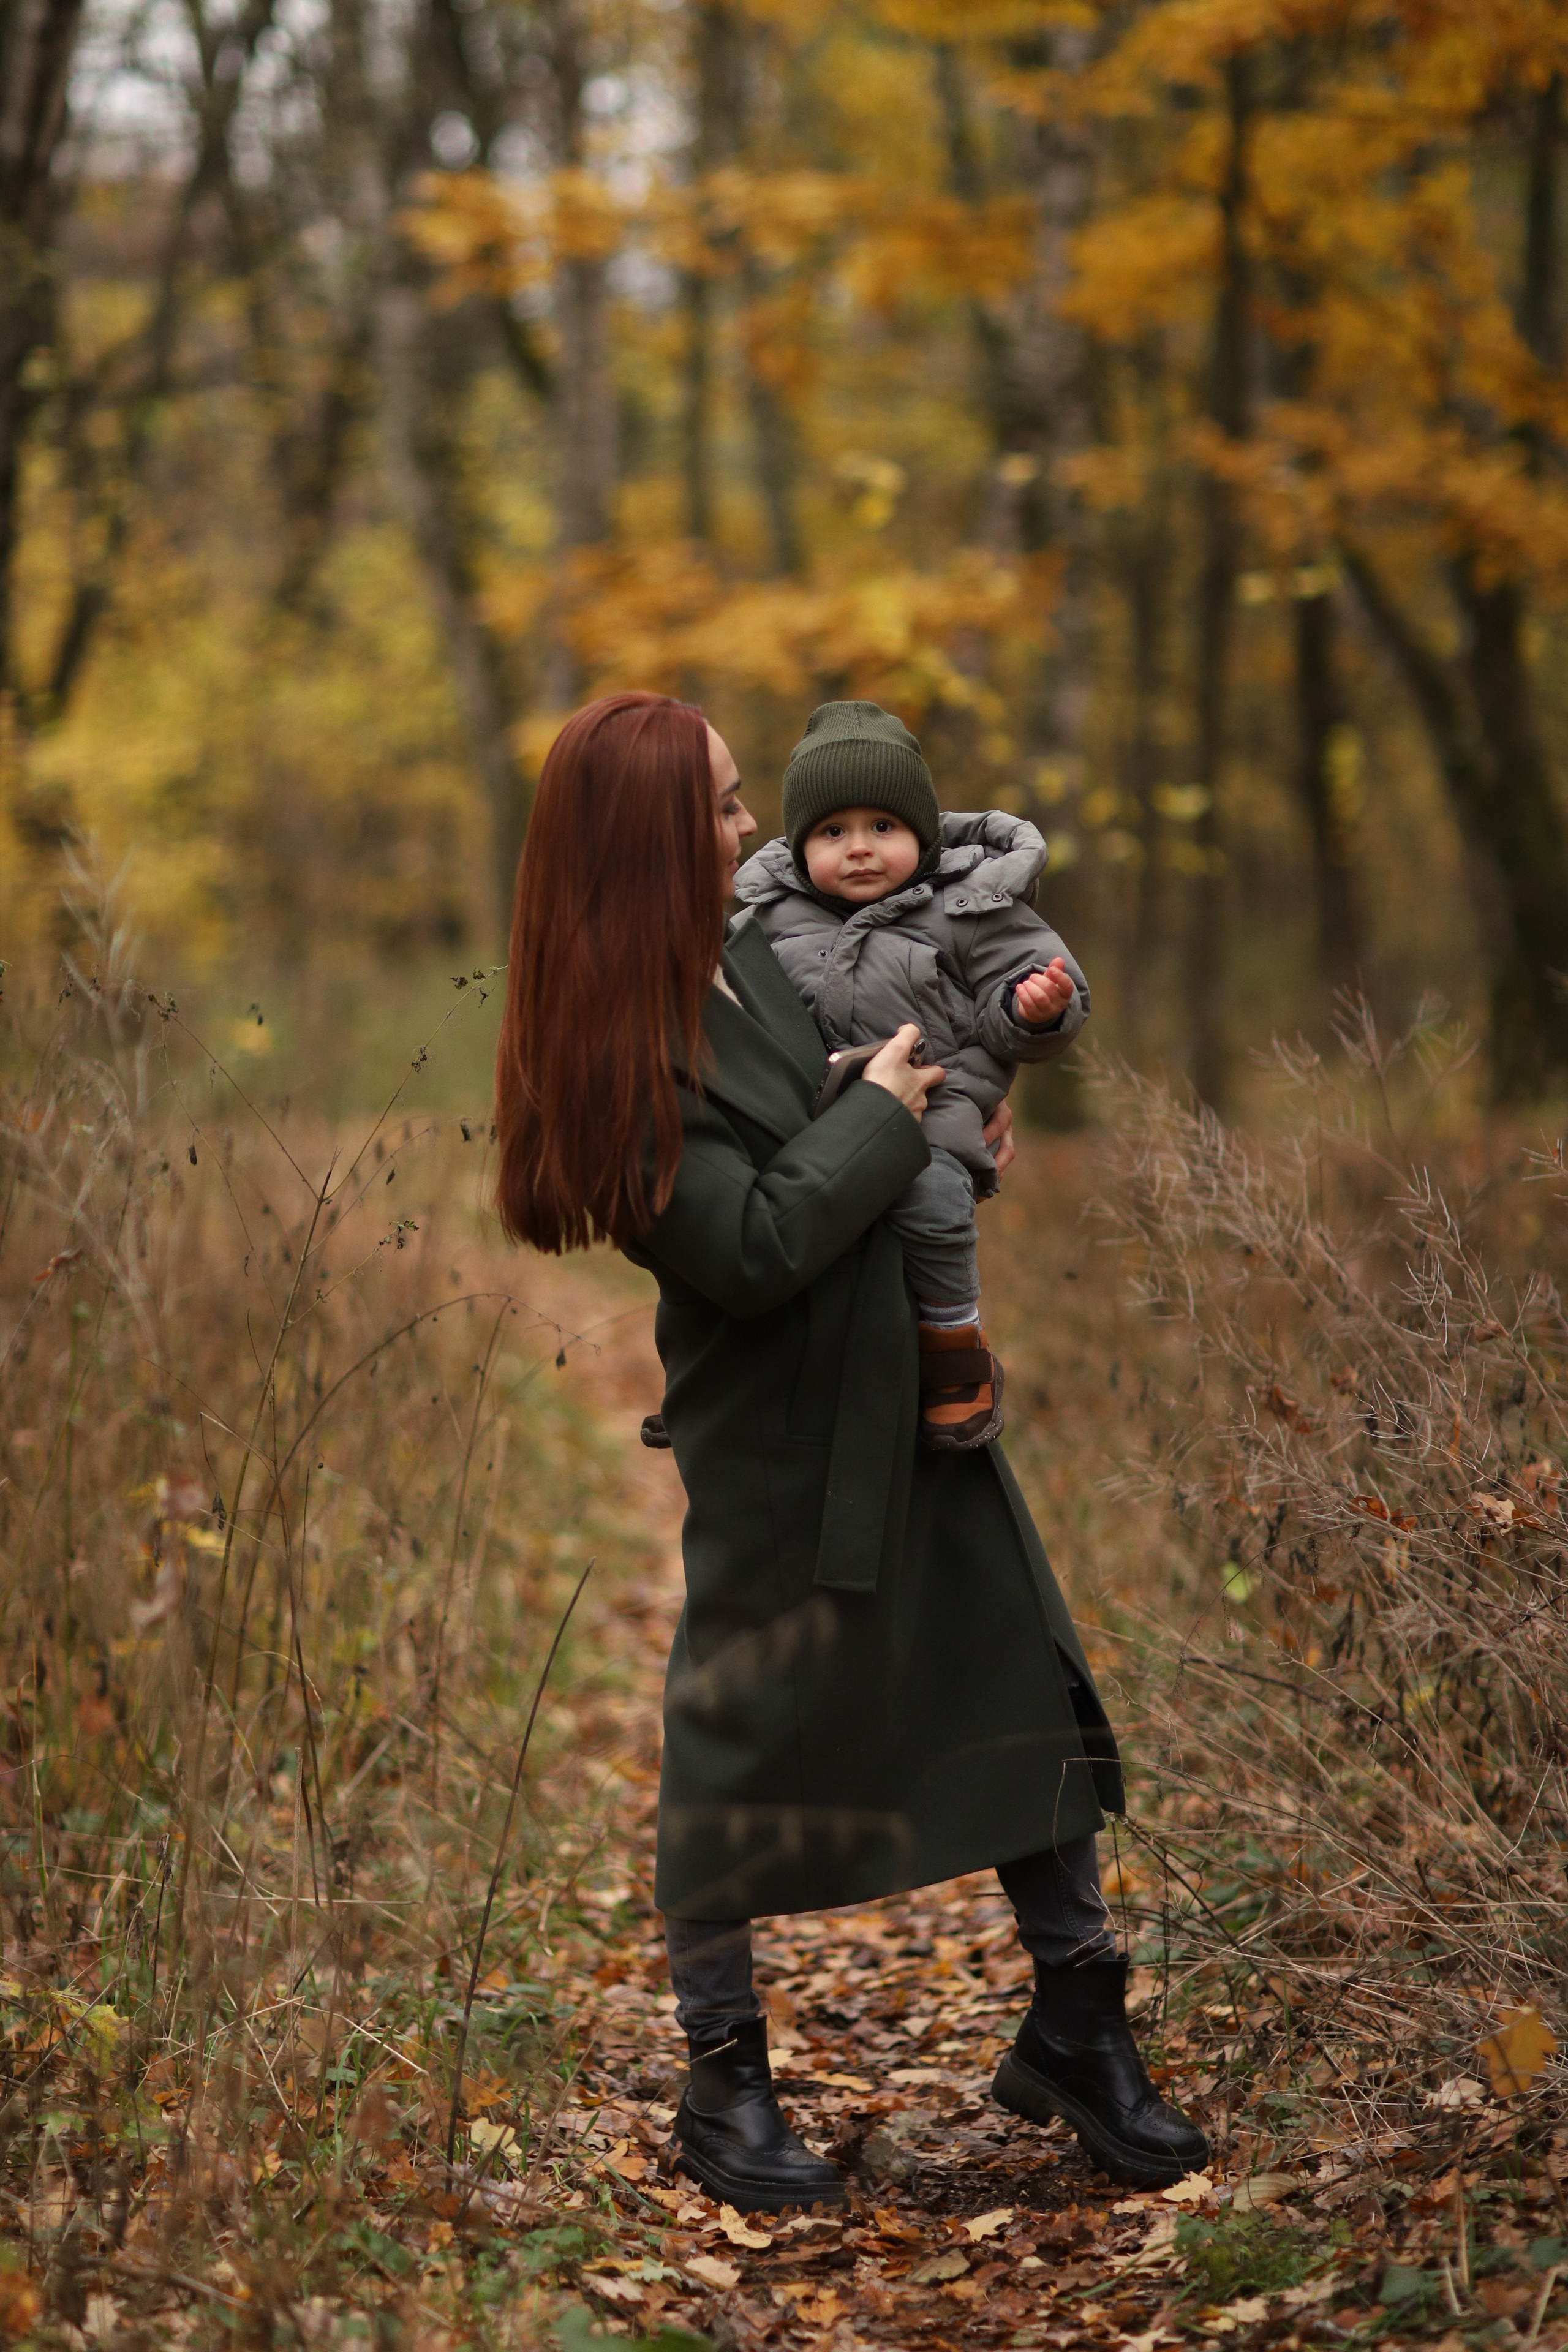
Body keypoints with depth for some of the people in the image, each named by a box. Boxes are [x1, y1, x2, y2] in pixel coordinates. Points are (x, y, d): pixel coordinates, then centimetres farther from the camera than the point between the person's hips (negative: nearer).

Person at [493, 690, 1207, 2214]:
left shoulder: (747, 948, 4)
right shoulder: (622, 1052, -19)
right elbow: (751, 1246, -24)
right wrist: (882, 1113, -15)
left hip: (913, 1392, 8)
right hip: (774, 1440, -8)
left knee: (1027, 1685, 9)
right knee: (743, 1742, 5)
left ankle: (1074, 2031, 23)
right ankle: (721, 2086, 22)